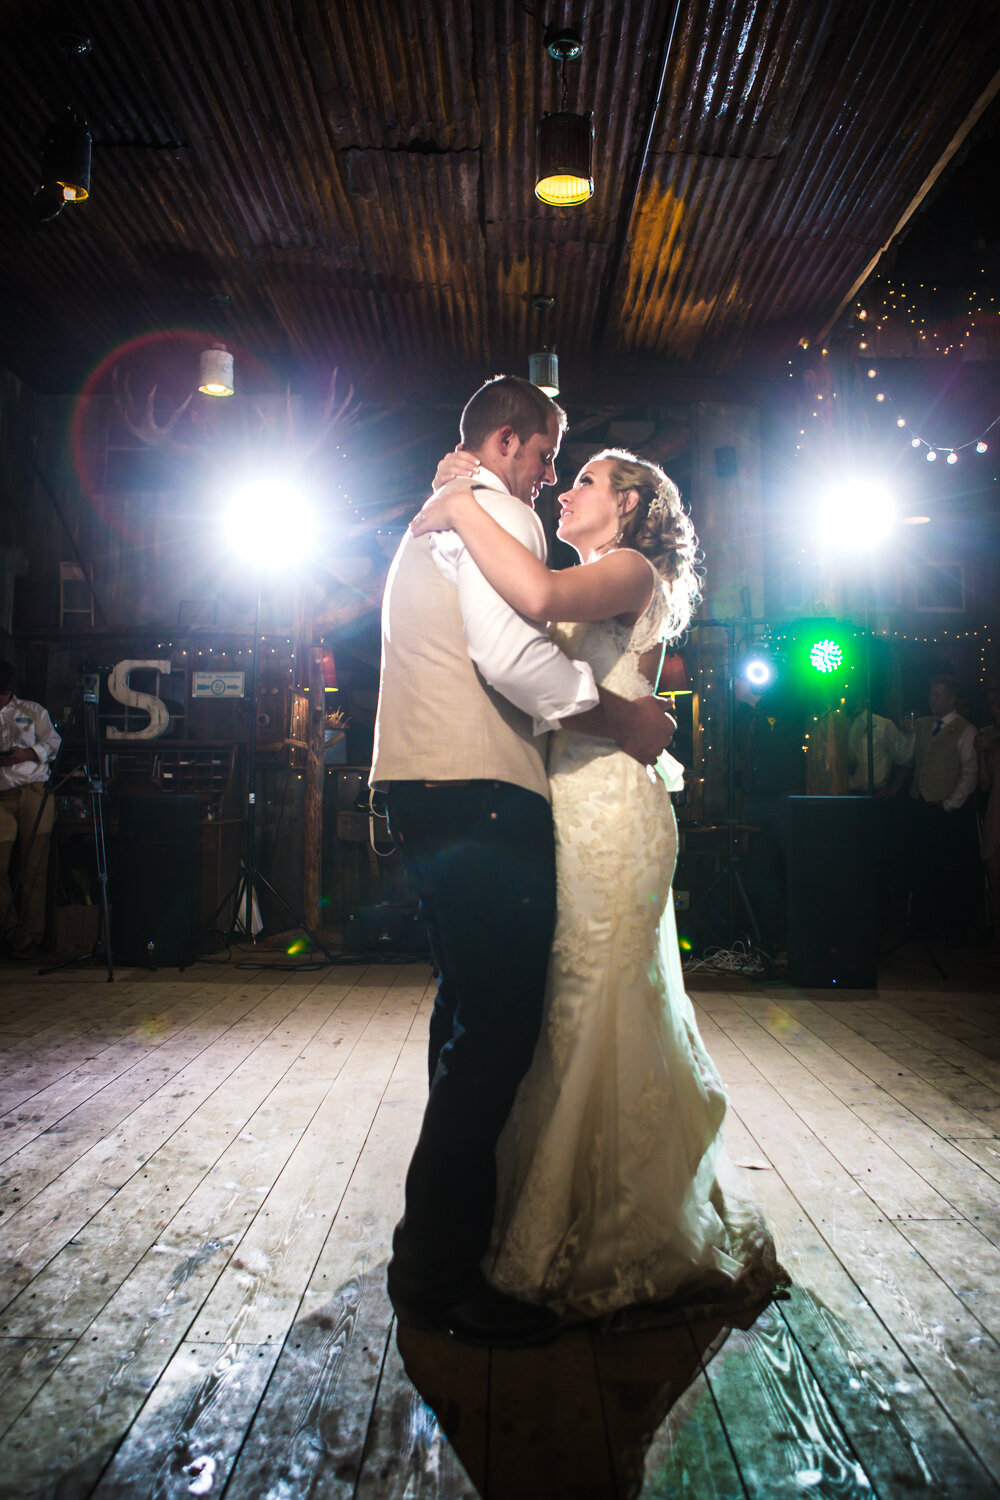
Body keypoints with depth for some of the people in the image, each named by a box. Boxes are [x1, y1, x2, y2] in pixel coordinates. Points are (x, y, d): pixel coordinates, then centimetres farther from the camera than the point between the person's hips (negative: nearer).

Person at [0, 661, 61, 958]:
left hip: (35, 792, -1)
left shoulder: (33, 711, 17)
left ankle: (31, 935, 5)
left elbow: (53, 743, 9)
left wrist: (28, 753, -10)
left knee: (34, 867, -2)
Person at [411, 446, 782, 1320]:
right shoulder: (594, 589, 24)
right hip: (567, 813, 9)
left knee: (600, 1016, -2)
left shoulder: (633, 570, -6)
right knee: (572, 1014, 13)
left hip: (609, 812, -9)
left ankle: (627, 1242, 16)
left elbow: (539, 598, -26)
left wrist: (464, 508, -15)